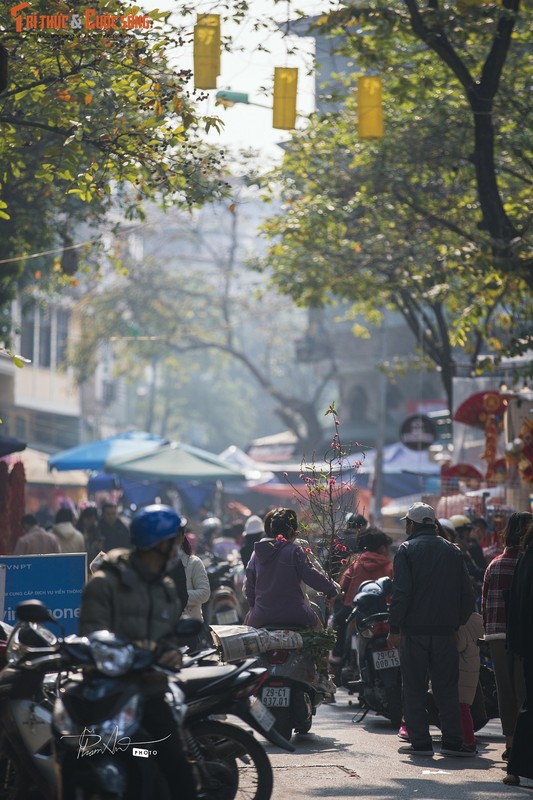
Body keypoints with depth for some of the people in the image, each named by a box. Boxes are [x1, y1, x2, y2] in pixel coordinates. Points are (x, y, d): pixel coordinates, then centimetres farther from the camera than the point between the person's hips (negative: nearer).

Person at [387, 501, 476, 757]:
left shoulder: (407, 549, -3)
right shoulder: (452, 550, 10)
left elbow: (401, 592, -11)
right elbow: (466, 594, 9)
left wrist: (394, 628, -9)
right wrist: (458, 623, 15)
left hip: (414, 630, -3)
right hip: (445, 631, 3)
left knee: (414, 688, 3)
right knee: (447, 688, 8)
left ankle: (420, 742, 0)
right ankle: (452, 741, 4)